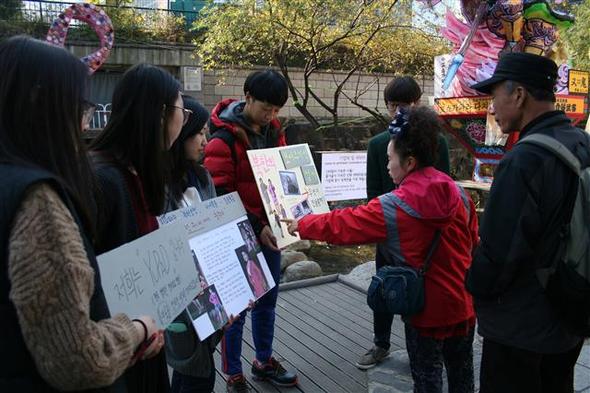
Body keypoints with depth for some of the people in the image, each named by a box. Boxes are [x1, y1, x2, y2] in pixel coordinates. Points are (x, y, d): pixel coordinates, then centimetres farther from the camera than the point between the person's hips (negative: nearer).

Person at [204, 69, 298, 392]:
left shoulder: (273, 130, 6)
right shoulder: (224, 137, -13)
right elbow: (221, 195, -17)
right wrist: (255, 228, -20)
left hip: (270, 229, 6)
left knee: (267, 301, 18)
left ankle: (264, 361, 37)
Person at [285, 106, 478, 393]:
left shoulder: (392, 208, -19)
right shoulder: (458, 194, -3)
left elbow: (342, 224, -12)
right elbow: (472, 242, 7)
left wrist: (302, 225, 3)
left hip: (427, 308, -5)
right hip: (463, 303, 6)